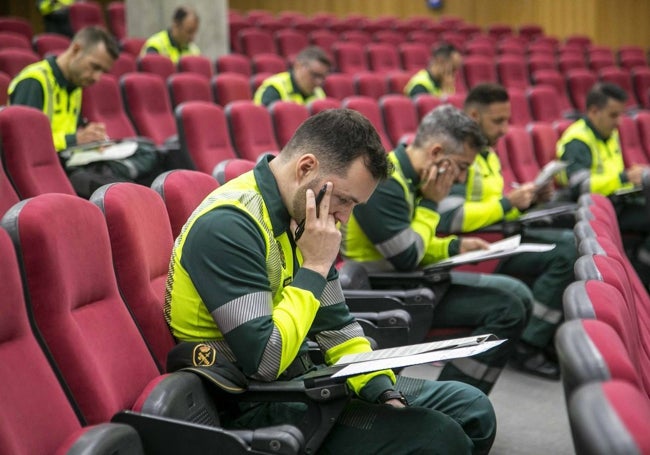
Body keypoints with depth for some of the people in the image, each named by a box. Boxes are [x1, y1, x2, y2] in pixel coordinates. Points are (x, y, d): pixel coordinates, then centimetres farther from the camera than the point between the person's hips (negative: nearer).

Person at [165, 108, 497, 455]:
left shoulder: (303, 216, 5)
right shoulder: (227, 225, -23)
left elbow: (335, 325, 10)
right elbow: (265, 361, -26)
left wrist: (384, 394, -3)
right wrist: (315, 267, -18)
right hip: (256, 407, -8)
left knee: (471, 409, 7)